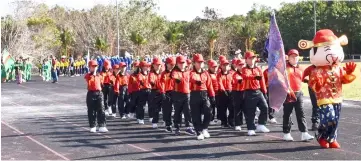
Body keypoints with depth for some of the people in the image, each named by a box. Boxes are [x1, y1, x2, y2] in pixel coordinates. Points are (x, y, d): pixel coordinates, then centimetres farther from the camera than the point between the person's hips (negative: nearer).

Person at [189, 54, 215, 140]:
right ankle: (199, 133, 11)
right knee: (196, 115, 1)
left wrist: (212, 96, 3)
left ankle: (204, 128, 8)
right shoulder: (192, 73, 1)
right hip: (195, 95, -2)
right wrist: (197, 81, -46)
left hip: (205, 94, 2)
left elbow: (209, 85, 10)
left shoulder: (206, 73, 13)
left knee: (208, 113, -13)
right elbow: (192, 78, -23)